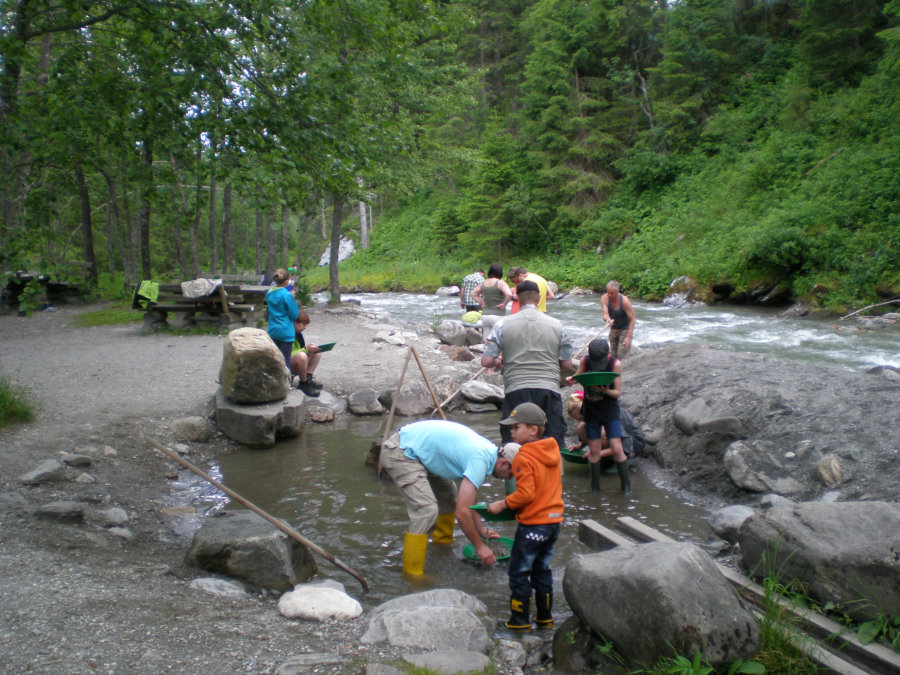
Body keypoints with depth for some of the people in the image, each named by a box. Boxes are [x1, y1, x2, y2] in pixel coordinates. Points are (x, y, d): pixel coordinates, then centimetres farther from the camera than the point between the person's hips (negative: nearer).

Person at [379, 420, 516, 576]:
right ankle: (412, 574, -8)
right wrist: (479, 546, -12)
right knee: (427, 510, -17)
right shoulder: (480, 461, -23)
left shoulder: (487, 449, 7)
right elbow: (462, 512, -24)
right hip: (399, 453, -11)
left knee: (449, 493, 19)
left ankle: (442, 542, 37)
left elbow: (468, 500, 19)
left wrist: (482, 531, 21)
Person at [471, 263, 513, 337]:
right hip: (498, 316, -6)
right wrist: (504, 304, -9)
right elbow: (509, 295, -24)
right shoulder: (500, 283, -10)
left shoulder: (483, 283, 9)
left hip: (485, 315, 6)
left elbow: (473, 294, 21)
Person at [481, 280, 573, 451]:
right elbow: (567, 365, 8)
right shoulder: (557, 326, 6)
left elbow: (486, 361, 0)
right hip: (549, 390, 1)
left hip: (516, 391, 0)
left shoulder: (503, 325, 2)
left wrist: (499, 362, 22)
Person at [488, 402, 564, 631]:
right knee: (542, 570, 19)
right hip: (554, 519, 8)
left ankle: (520, 620, 12)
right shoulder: (553, 450, 6)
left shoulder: (524, 458, -18)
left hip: (533, 523, -8)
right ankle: (545, 617, 27)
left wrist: (503, 504, -11)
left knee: (519, 573, 5)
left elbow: (526, 494, -23)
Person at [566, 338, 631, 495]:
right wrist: (571, 380, -15)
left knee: (617, 450, -7)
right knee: (594, 450, 6)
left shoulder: (615, 364, -15)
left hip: (610, 411, -2)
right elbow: (578, 376, 7)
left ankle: (626, 484, 12)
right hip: (591, 410, 2)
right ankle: (595, 488, 20)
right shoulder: (585, 361, -9)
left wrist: (605, 390, -33)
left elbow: (617, 392, -13)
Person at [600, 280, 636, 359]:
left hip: (625, 329, -5)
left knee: (621, 355, -13)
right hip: (613, 328, 5)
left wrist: (628, 337, -27)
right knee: (613, 354, 13)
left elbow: (632, 319, -23)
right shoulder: (604, 298, -18)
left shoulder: (625, 301, -27)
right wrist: (607, 319, -54)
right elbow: (605, 314, -28)